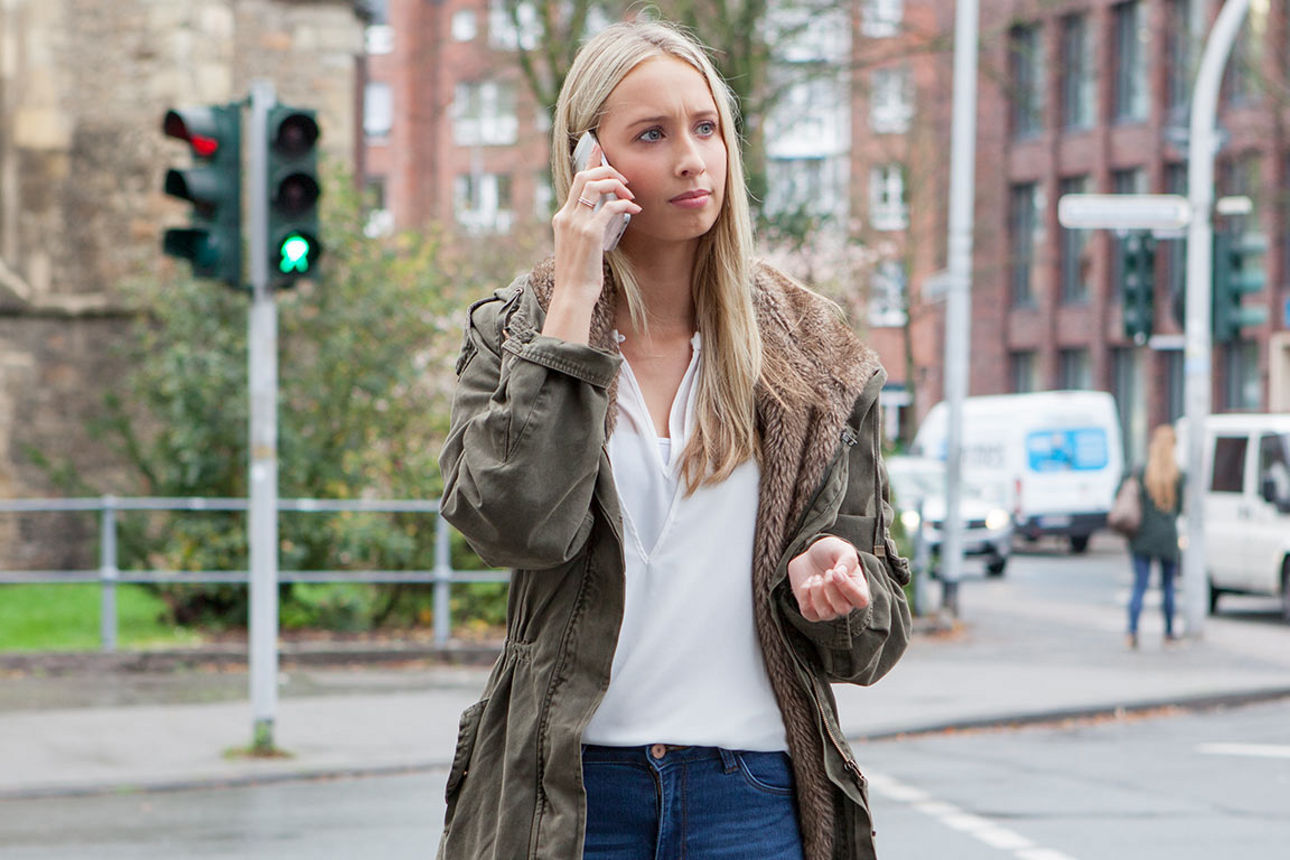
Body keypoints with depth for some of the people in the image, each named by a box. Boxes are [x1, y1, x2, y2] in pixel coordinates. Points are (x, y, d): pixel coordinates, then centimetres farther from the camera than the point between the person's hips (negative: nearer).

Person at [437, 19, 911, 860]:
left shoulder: (815, 356, 7)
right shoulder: (513, 334, 5)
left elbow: (873, 637, 10)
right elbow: (517, 524, -14)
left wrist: (826, 577, -13)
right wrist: (573, 301, -11)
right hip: (569, 792, -1)